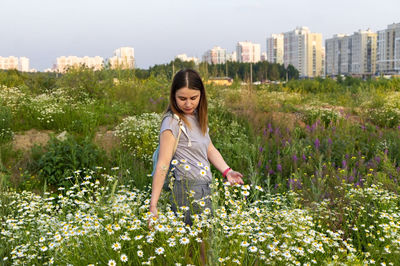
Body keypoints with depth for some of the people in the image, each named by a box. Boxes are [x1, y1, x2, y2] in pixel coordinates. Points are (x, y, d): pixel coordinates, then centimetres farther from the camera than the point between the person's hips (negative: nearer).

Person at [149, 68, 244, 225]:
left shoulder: (197, 117, 10)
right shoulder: (173, 122, -14)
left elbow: (209, 149, 13)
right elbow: (163, 164, -18)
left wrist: (226, 171, -4)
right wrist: (153, 205, -20)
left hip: (204, 189, 8)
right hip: (188, 190, -8)